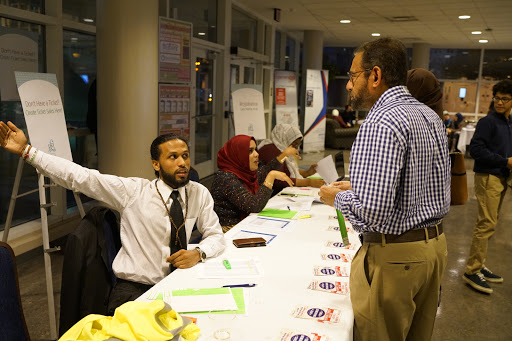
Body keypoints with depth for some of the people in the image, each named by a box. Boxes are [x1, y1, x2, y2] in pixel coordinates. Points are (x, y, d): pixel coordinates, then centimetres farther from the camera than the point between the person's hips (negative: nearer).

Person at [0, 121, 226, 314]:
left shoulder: (199, 194, 1)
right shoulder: (133, 191, -8)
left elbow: (216, 235, 8)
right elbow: (80, 177, -12)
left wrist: (199, 252, -15)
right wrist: (26, 151, -17)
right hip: (133, 289, -3)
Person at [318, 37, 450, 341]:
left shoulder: (382, 123, -22)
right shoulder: (431, 116, 9)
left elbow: (373, 210, -29)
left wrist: (338, 197, -8)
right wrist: (358, 187, 12)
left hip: (393, 257, -9)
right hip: (434, 245, 9)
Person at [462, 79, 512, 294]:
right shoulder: (488, 122, -11)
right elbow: (476, 149, -19)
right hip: (488, 177, -8)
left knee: (490, 223, 13)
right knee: (487, 223, -10)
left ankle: (479, 266, 23)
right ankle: (472, 271, -2)